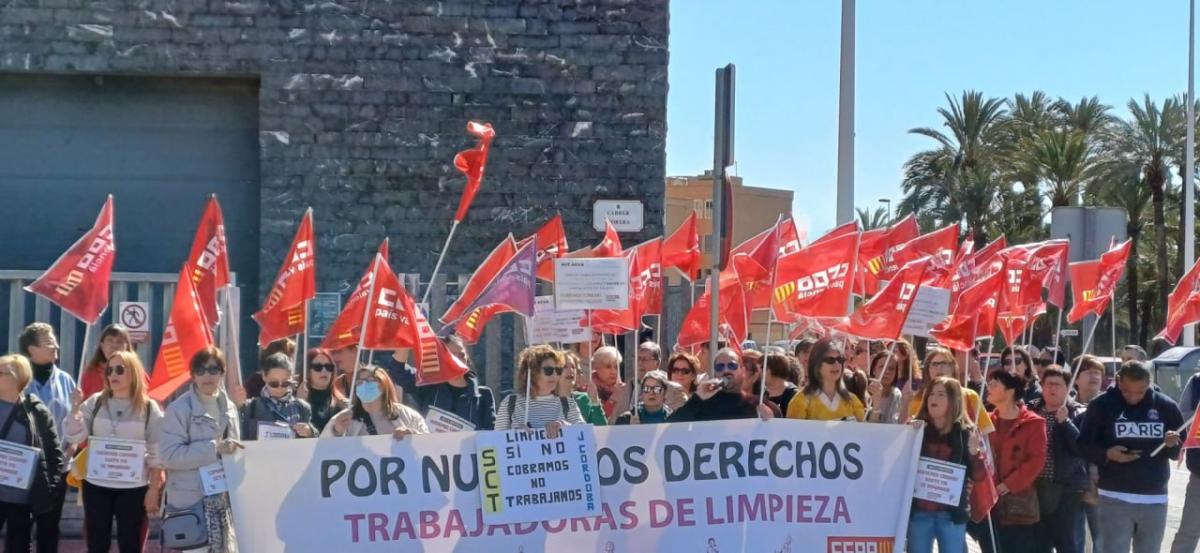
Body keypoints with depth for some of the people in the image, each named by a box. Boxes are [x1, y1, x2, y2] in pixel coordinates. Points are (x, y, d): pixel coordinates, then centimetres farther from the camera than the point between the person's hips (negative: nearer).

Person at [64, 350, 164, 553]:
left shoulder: (149, 408, -2)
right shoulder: (95, 402, 3)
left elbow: (156, 454, -2)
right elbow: (74, 437, -2)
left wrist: (153, 489, -6)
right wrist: (75, 407, -14)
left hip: (133, 488, -2)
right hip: (96, 486, 2)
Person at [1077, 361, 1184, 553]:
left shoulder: (1166, 406, 1)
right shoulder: (1101, 405, -6)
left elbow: (1182, 449, 9)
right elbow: (1084, 445, -2)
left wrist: (1173, 444, -14)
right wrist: (1106, 454, -21)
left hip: (1155, 497, 3)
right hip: (1115, 497, -3)